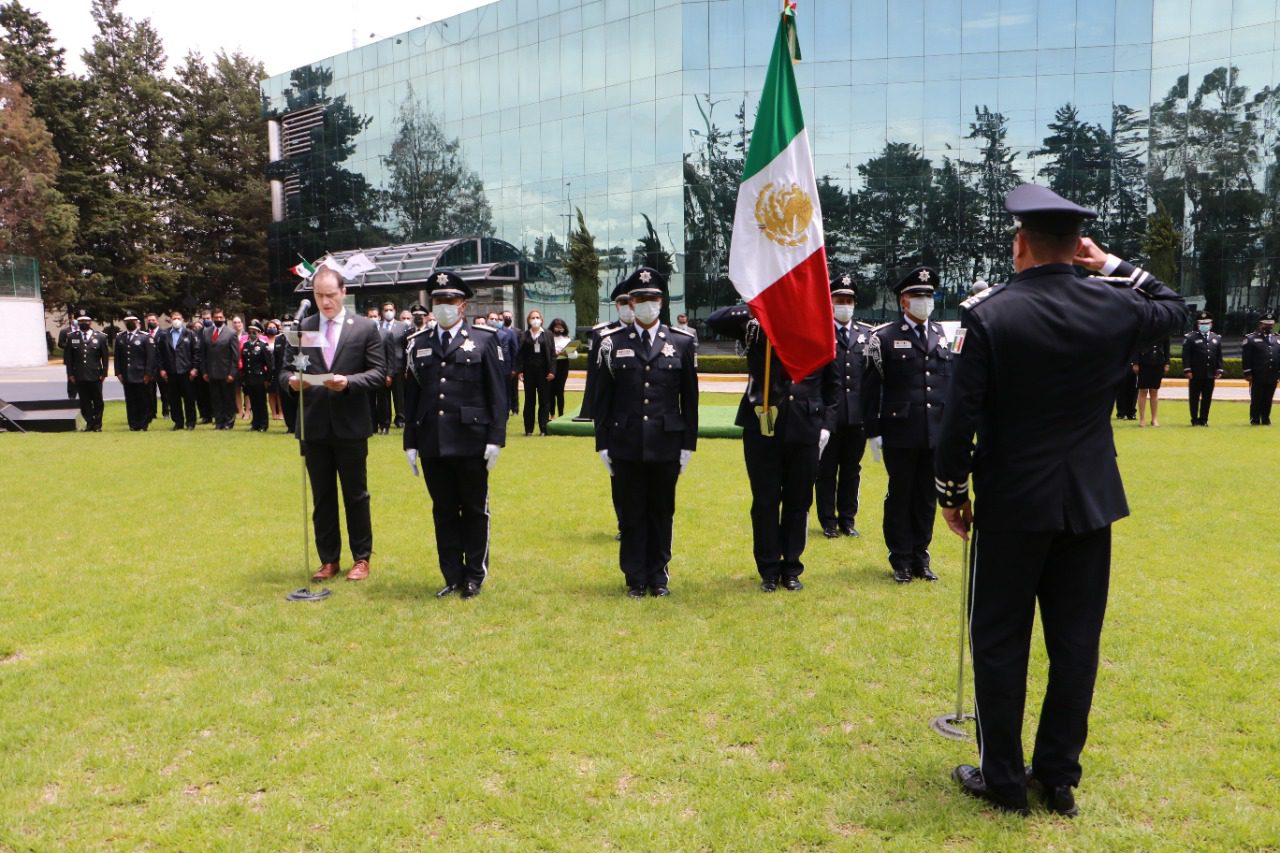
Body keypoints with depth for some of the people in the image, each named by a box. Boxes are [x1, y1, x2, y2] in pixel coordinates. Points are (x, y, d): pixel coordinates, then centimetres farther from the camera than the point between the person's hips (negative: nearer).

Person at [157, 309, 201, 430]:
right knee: (174, 399, 5)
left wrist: (195, 368, -6)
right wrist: (162, 369, 1)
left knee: (189, 398, 2)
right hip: (170, 373, 2)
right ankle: (178, 422, 13)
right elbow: (159, 353, 8)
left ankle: (190, 422, 11)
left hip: (186, 372, -2)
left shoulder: (190, 334, 3)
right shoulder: (163, 335, 8)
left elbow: (196, 352, 0)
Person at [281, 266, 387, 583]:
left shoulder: (365, 327, 0)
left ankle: (361, 558, 20)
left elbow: (377, 373, -4)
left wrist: (348, 382, -20)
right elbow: (286, 369, 8)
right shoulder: (302, 328, 7)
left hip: (350, 425, -2)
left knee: (356, 495, 7)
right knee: (322, 497, 11)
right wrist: (291, 380, -15)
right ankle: (328, 560, 22)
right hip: (314, 426, 3)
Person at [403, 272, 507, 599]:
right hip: (432, 443, 3)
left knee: (474, 511, 7)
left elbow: (497, 394, -2)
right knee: (443, 512, 10)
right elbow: (411, 396, 10)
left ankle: (475, 577, 19)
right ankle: (453, 577, 21)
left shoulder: (484, 339, 1)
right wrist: (410, 443, 6)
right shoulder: (418, 343, 10)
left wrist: (495, 438, -8)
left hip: (471, 441, -3)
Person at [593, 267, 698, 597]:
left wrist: (688, 444, 3)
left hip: (666, 444, 0)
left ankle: (659, 576, 22)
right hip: (626, 444, 0)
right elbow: (602, 399, 5)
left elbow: (689, 399, 6)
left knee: (662, 513, 9)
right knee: (630, 514, 6)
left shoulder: (682, 343, 5)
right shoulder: (612, 343, 4)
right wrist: (602, 444, 1)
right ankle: (635, 578, 18)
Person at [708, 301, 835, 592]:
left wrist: (826, 424, 4)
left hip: (805, 431, 2)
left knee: (798, 502, 9)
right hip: (762, 429, -1)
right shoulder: (757, 328, 1)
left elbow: (832, 383, 11)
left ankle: (791, 569, 22)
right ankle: (769, 570, 17)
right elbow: (714, 321, -11)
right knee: (765, 502, 5)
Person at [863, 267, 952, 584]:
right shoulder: (884, 337, -2)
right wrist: (874, 431, -7)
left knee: (927, 498, 10)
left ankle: (920, 558, 22)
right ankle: (901, 561, 16)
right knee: (900, 497, 5)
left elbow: (950, 382, 16)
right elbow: (870, 388, -3)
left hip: (936, 435, 4)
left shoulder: (941, 336, 13)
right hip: (900, 435, -4)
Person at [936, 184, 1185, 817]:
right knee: (1075, 642, 13)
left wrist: (951, 493, -1)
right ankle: (1059, 777, 24)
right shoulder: (1115, 307, -2)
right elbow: (1172, 309, 22)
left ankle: (1002, 778, 18)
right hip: (1090, 503, 4)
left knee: (1000, 643, 8)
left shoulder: (988, 316, -13)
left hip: (1012, 505, -4)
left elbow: (961, 417, -13)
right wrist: (1115, 265, 18)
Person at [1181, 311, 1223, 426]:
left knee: (1207, 398, 7)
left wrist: (1219, 370, 5)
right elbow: (1186, 355, -5)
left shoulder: (1217, 338, 12)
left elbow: (1219, 356, 13)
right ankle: (1195, 420, 9)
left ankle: (1204, 419, 15)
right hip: (1195, 375, -4)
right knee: (1194, 398, 2)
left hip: (1210, 375, 4)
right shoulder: (1190, 337, -1)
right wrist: (1187, 370, -12)